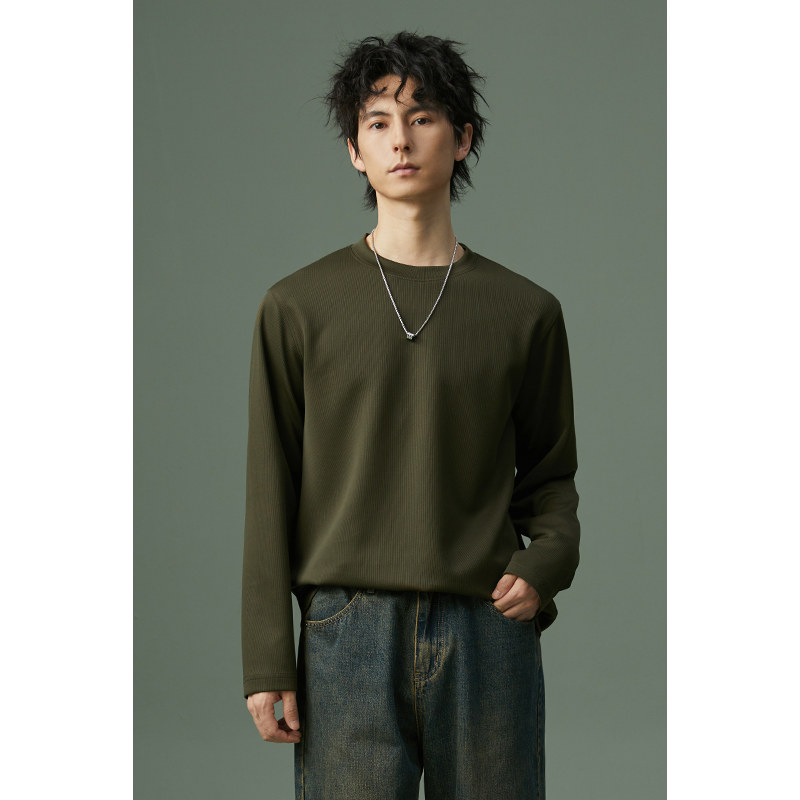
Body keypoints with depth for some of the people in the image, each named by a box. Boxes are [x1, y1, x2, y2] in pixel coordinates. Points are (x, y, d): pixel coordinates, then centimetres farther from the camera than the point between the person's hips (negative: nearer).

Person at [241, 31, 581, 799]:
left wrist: (544, 565, -5)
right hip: (349, 629, -1)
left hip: (487, 632, 1)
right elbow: (270, 496, 4)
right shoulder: (299, 306, 5)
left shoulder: (526, 310, 8)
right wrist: (267, 662, -1)